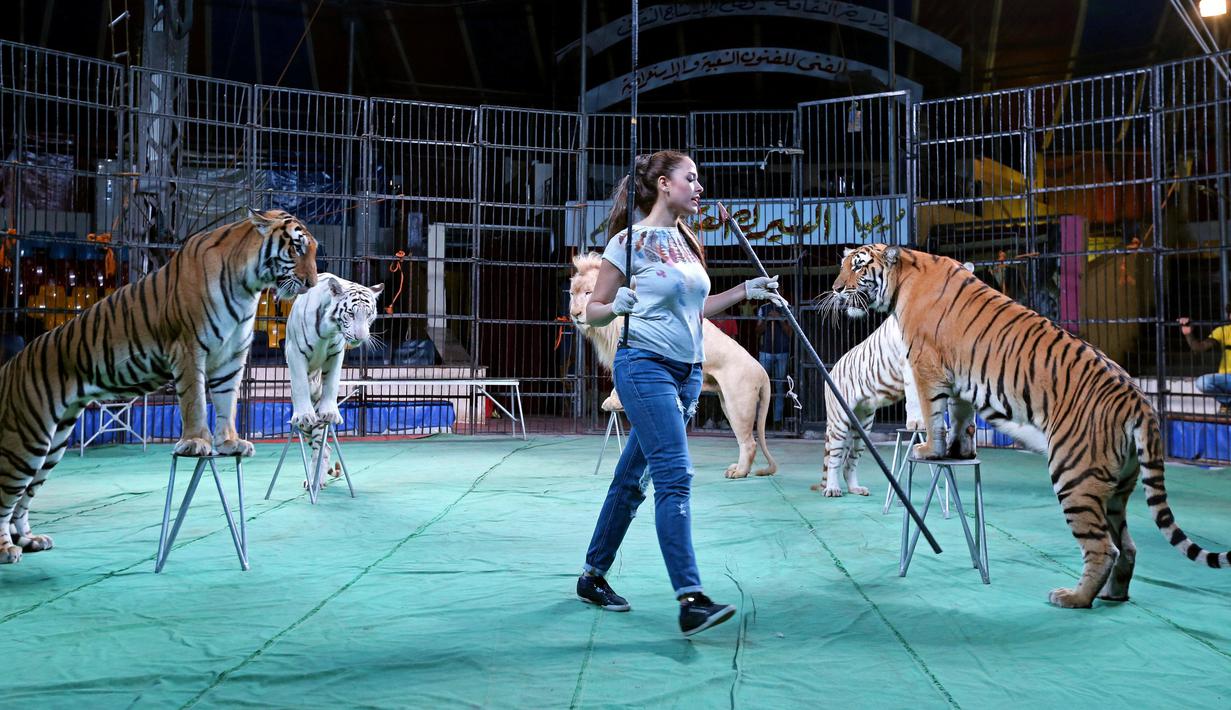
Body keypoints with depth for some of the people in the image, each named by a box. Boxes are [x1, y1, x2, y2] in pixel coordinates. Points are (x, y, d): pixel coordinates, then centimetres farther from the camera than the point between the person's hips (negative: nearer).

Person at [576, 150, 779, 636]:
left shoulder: (688, 242, 14)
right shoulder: (629, 242, -7)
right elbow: (593, 311, -3)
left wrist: (744, 291, 13)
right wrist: (617, 307, -24)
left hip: (688, 373, 7)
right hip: (646, 367, -7)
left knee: (634, 478, 13)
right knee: (675, 475, -16)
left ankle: (593, 577, 25)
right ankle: (691, 601, -18)